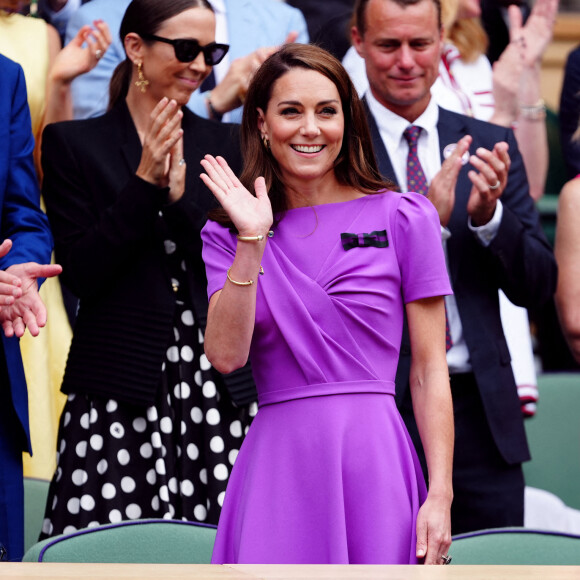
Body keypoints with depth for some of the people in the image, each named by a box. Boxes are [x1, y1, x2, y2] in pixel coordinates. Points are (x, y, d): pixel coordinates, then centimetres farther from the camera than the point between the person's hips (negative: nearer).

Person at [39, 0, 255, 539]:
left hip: (213, 380, 2)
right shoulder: (73, 143, 5)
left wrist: (181, 194, -9)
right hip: (119, 388, -2)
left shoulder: (222, 143, 12)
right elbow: (79, 271, -3)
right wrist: (145, 182, -11)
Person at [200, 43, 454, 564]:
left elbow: (430, 371, 0)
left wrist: (441, 496, -7)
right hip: (276, 462, 1)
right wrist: (252, 243, -12)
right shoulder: (227, 234, 9)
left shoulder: (403, 218, 3)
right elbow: (226, 355, -5)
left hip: (373, 460, -1)